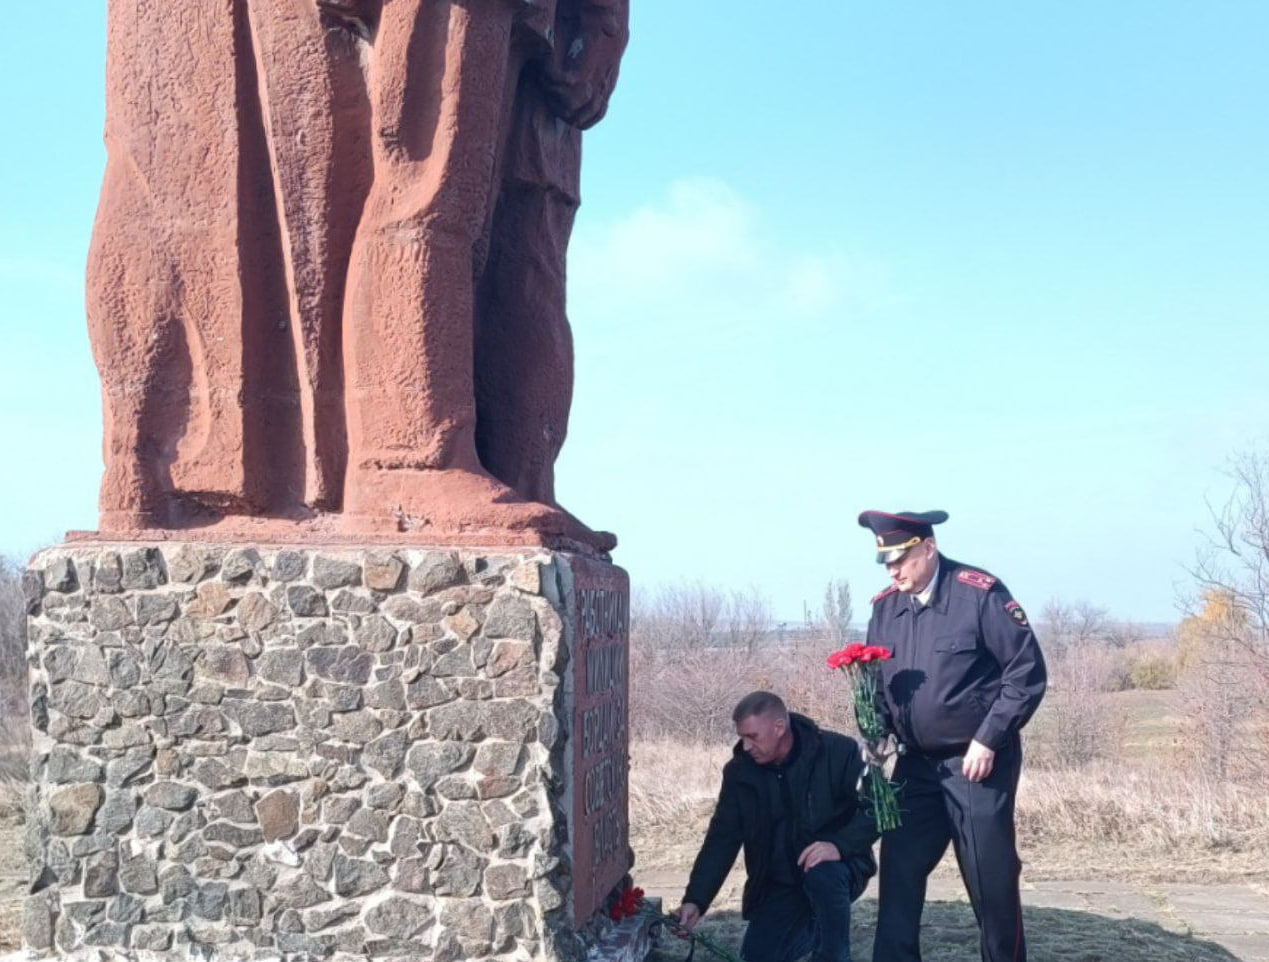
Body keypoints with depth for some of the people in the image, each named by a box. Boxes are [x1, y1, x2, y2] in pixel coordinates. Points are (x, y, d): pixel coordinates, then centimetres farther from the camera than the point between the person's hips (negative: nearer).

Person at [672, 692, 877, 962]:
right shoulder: (740, 771, -6)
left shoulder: (839, 752, -17)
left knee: (823, 876, -37)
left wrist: (839, 845, -36)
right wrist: (695, 901, -17)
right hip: (781, 886, 5)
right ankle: (812, 928, 22)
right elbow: (722, 840, -6)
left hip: (838, 867, -4)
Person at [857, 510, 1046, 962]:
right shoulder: (885, 606, 4)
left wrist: (989, 740, -15)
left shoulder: (980, 594, -13)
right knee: (899, 874, 3)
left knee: (991, 881, 3)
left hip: (979, 763, -5)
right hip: (916, 764, 5)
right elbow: (875, 682, 14)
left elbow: (1027, 671, -12)